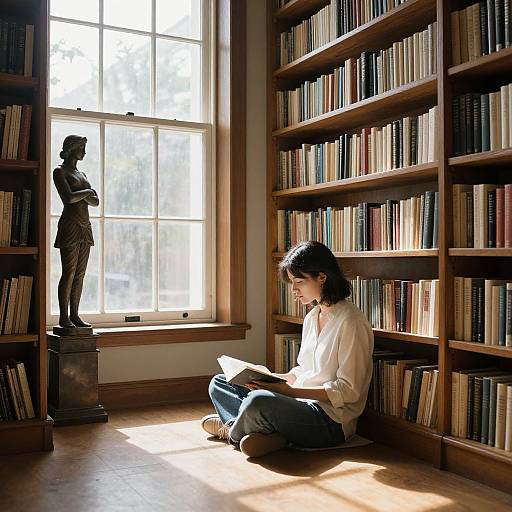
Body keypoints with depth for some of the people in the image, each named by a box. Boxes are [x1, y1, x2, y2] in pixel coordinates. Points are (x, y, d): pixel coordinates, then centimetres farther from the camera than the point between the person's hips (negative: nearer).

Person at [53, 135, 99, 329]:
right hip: (70, 225, -7)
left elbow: (95, 202, 15)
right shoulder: (60, 172, -2)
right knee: (69, 272, -8)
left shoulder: (81, 174, 21)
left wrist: (80, 194, -4)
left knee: (80, 274, 5)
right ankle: (64, 317, -3)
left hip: (84, 226, 7)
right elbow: (69, 198, -16)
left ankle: (74, 315, 10)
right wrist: (87, 191, 0)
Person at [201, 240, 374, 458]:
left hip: (332, 420, -9)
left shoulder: (350, 322, -14)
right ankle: (271, 435, -16)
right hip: (303, 404, 10)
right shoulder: (311, 318, 14)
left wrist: (289, 390, -21)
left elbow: (348, 391, -17)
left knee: (259, 401, -36)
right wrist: (268, 378, 2)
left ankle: (232, 431, -2)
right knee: (219, 383, 7)